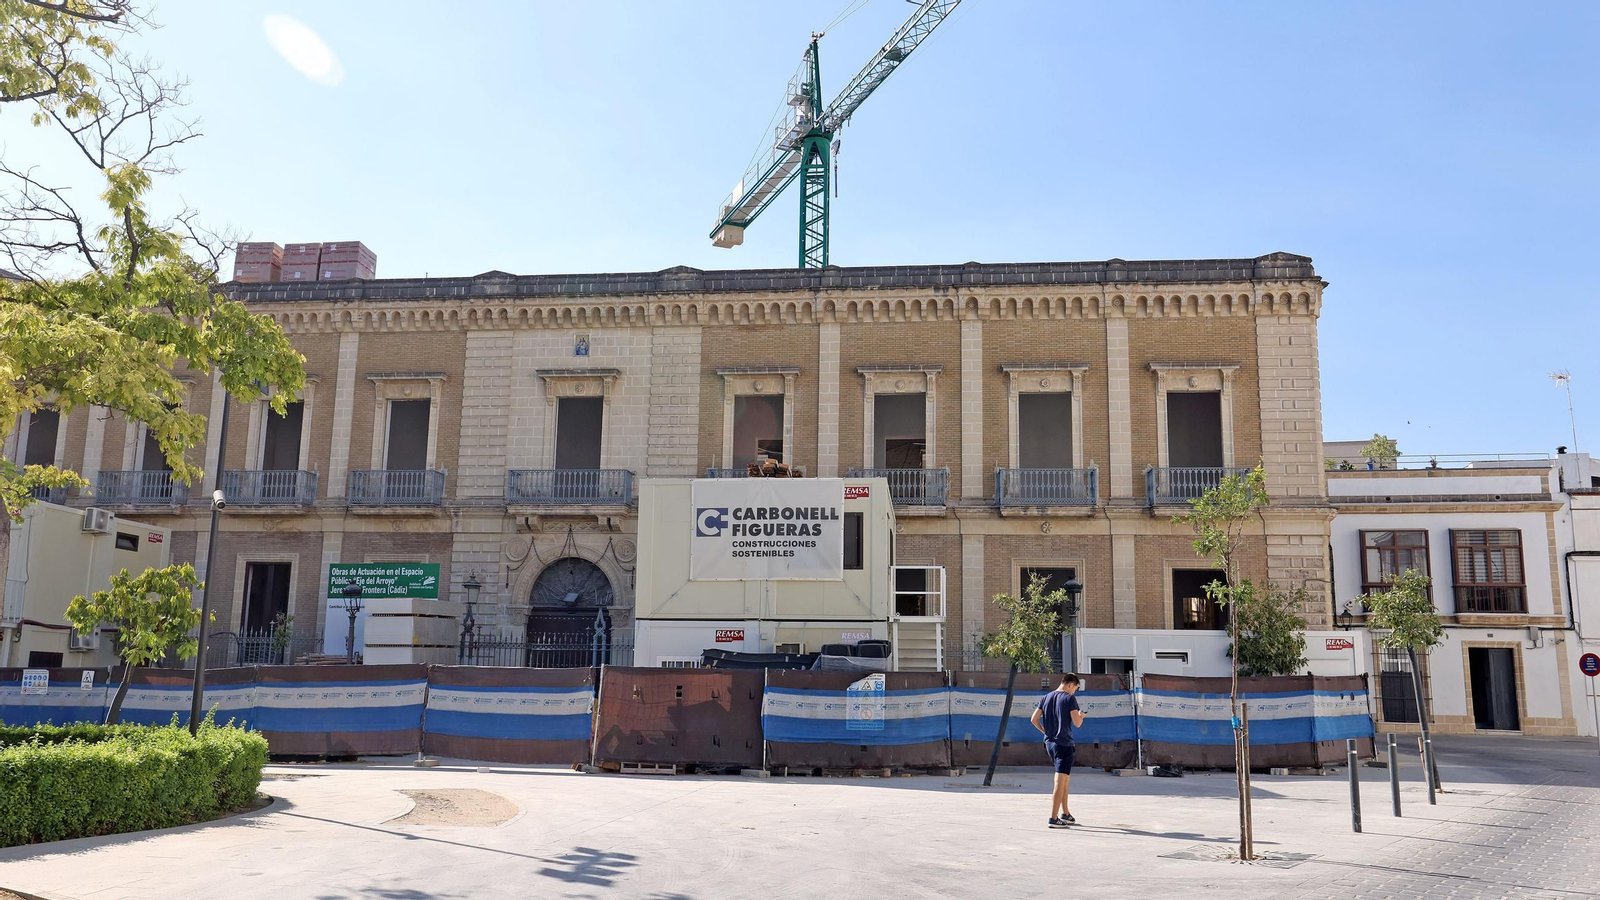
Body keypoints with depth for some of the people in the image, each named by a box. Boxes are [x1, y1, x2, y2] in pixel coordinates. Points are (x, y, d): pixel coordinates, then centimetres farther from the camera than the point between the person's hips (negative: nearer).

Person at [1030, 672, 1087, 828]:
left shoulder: (1046, 698, 10)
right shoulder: (1070, 699, -9)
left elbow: (1034, 719, 7)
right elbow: (1077, 723, -12)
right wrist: (1081, 715, 8)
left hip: (1049, 743, 7)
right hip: (1064, 744, -7)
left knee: (1065, 779, 20)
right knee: (1060, 782, -5)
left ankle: (1065, 815, 25)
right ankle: (1053, 819, -7)